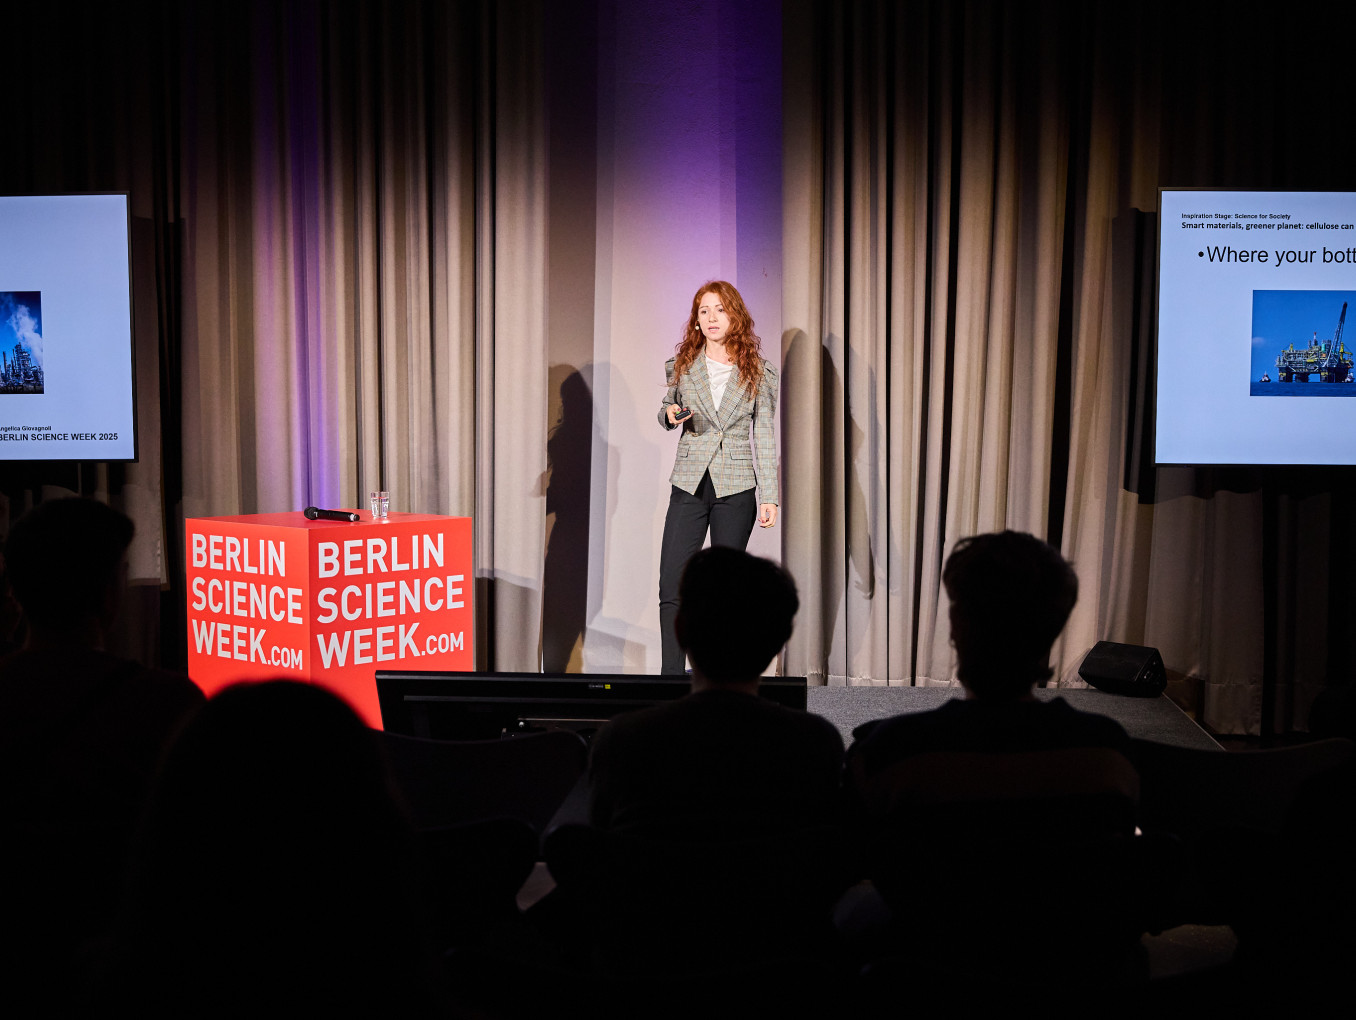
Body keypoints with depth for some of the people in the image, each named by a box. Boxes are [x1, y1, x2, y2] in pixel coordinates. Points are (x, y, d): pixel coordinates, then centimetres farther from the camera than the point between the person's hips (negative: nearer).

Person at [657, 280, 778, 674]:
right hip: (689, 484, 1)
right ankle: (672, 675, -2)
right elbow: (667, 409, 21)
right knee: (671, 584, -7)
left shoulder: (758, 374, 2)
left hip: (736, 490, -1)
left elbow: (765, 438, 3)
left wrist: (769, 497, -3)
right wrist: (670, 415, -4)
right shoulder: (681, 367, 6)